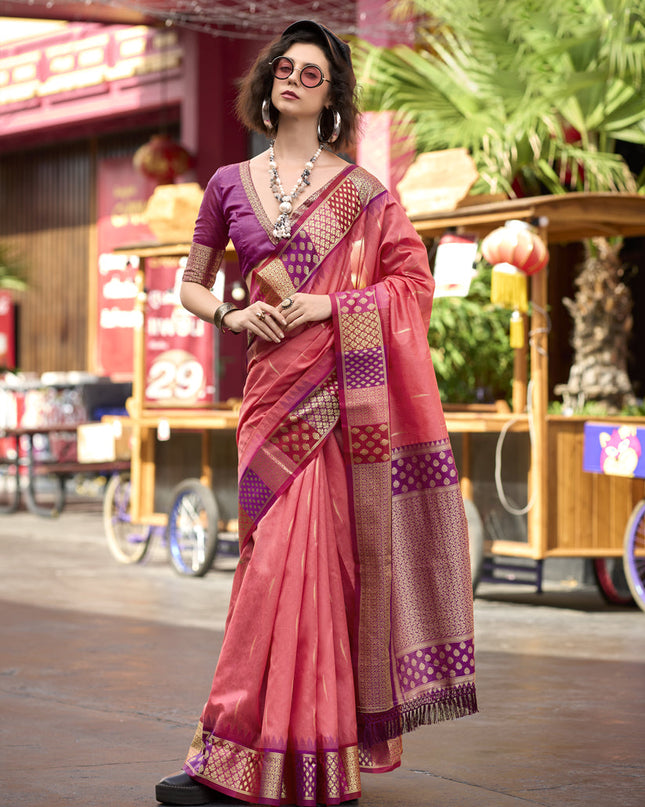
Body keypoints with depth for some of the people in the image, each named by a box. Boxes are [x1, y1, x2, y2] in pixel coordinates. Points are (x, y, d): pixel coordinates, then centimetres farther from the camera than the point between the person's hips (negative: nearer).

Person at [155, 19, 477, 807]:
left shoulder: (359, 189, 5)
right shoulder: (230, 184, 13)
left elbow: (414, 280, 3)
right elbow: (190, 284, 19)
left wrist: (325, 305, -10)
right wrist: (232, 315, -2)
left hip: (336, 387, -3)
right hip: (271, 384, 3)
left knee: (295, 560, -9)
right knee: (280, 560, 1)